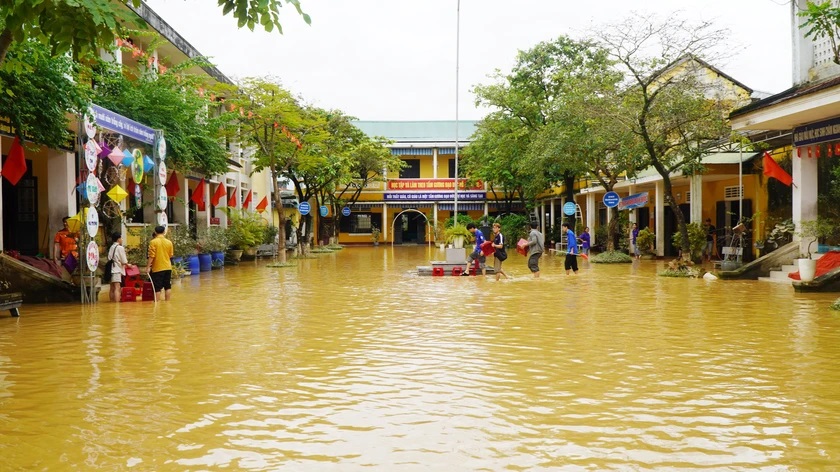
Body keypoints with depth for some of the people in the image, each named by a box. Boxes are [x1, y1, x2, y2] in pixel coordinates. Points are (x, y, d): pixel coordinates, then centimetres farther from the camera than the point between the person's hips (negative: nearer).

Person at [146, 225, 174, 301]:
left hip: (157, 268, -3)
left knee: (157, 288, 3)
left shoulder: (153, 242, -9)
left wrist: (148, 267, -7)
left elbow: (151, 256, -12)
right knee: (168, 286, 10)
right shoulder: (169, 242, 2)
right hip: (167, 267, 3)